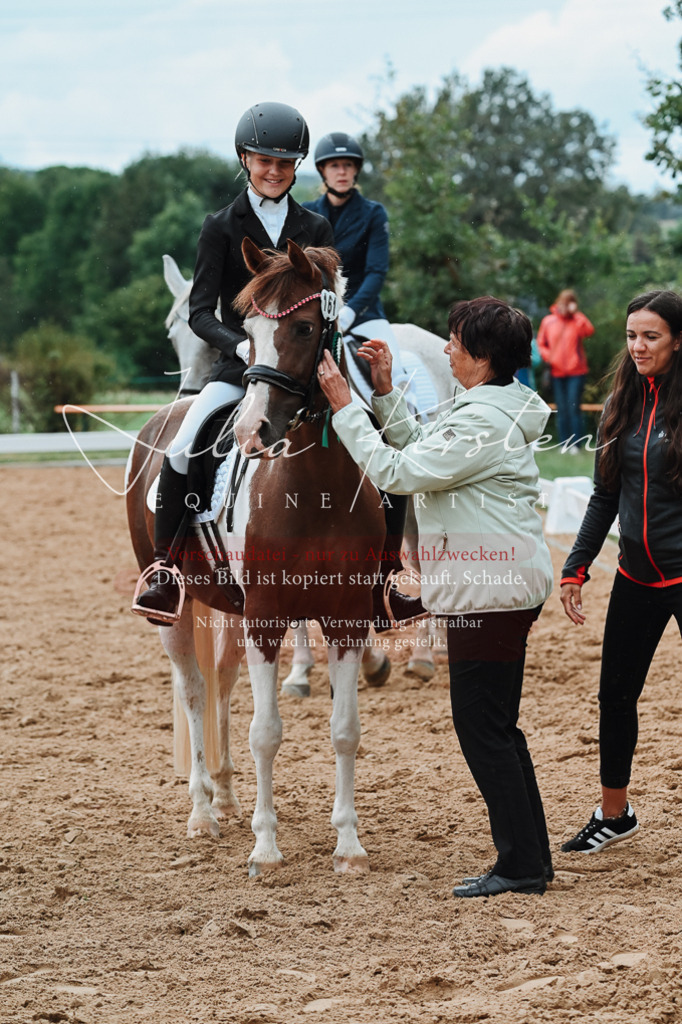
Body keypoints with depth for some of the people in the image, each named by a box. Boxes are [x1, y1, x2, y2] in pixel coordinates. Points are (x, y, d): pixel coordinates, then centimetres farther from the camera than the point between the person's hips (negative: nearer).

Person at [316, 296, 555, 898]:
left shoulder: (482, 421, -19)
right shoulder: (496, 409, 14)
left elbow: (395, 472, -18)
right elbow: (420, 451, 22)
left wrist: (345, 407, -12)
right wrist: (386, 392, 14)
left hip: (489, 593, -11)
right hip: (501, 587, 11)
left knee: (481, 727, -5)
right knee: (495, 727, 15)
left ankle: (521, 865, 1)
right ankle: (531, 858, 20)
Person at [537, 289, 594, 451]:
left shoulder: (577, 321, 1)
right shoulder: (548, 321, 8)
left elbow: (589, 332, -20)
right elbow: (541, 343, 15)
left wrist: (576, 313, -19)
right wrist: (547, 355, -4)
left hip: (576, 372, -3)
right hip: (557, 372, 3)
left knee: (574, 407, -7)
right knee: (561, 410, 5)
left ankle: (575, 444, -2)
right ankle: (564, 443, 11)